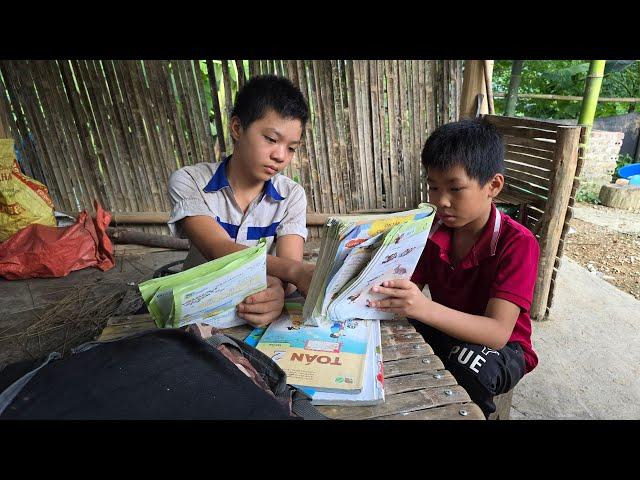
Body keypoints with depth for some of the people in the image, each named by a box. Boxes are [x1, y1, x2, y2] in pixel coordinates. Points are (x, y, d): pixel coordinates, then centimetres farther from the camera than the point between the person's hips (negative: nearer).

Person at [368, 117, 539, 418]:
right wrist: (386, 291, -34)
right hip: (445, 333, 4)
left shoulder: (518, 244, -23)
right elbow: (410, 287, -10)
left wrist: (425, 308, -48)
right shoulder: (433, 229, -7)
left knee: (468, 365, -35)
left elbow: (497, 332, -31)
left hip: (501, 349, -3)